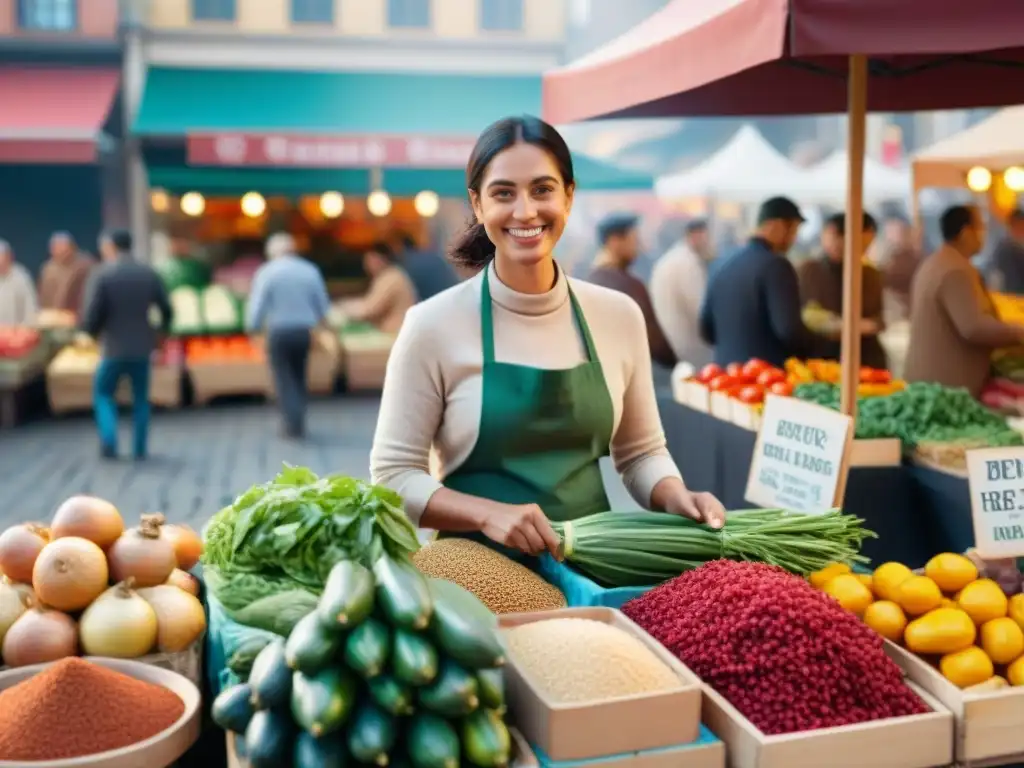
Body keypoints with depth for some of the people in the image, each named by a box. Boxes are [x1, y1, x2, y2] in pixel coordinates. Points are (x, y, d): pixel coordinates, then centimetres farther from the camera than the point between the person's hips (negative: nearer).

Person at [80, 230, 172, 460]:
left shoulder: (102, 274, -10)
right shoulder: (149, 273, 1)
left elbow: (91, 314, -13)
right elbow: (167, 311, 4)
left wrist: (91, 332, 8)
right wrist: (160, 333, 21)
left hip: (114, 349, -3)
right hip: (143, 348, 3)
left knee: (103, 394, 15)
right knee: (140, 398, 15)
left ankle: (109, 442, 2)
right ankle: (140, 449, 14)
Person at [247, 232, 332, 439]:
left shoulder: (266, 272, -7)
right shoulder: (310, 270, 2)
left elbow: (257, 306, -10)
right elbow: (323, 306, 7)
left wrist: (253, 328, 8)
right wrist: (320, 322, 28)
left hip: (279, 333, -3)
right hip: (303, 331, 3)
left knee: (284, 379, 4)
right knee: (299, 377, 16)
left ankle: (293, 425, -3)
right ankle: (298, 423, 19)